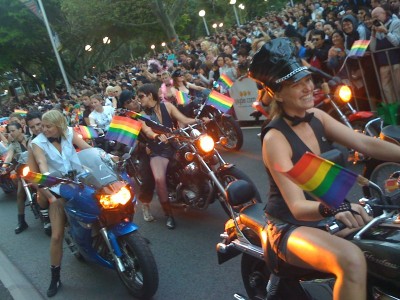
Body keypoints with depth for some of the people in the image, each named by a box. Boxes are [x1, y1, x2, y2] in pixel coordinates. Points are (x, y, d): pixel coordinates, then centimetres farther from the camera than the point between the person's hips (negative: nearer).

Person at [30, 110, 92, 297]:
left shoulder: (69, 132, -1)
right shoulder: (38, 143, -7)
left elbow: (87, 148, -9)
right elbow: (42, 165, -21)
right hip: (58, 190, -2)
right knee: (57, 236, -3)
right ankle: (55, 278, 12)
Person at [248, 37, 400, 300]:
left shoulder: (316, 117, 2)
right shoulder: (275, 138, -19)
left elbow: (366, 143, -6)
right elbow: (297, 206, -26)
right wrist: (333, 208, -46)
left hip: (326, 217, 8)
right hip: (291, 227, -7)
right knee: (352, 261, -32)